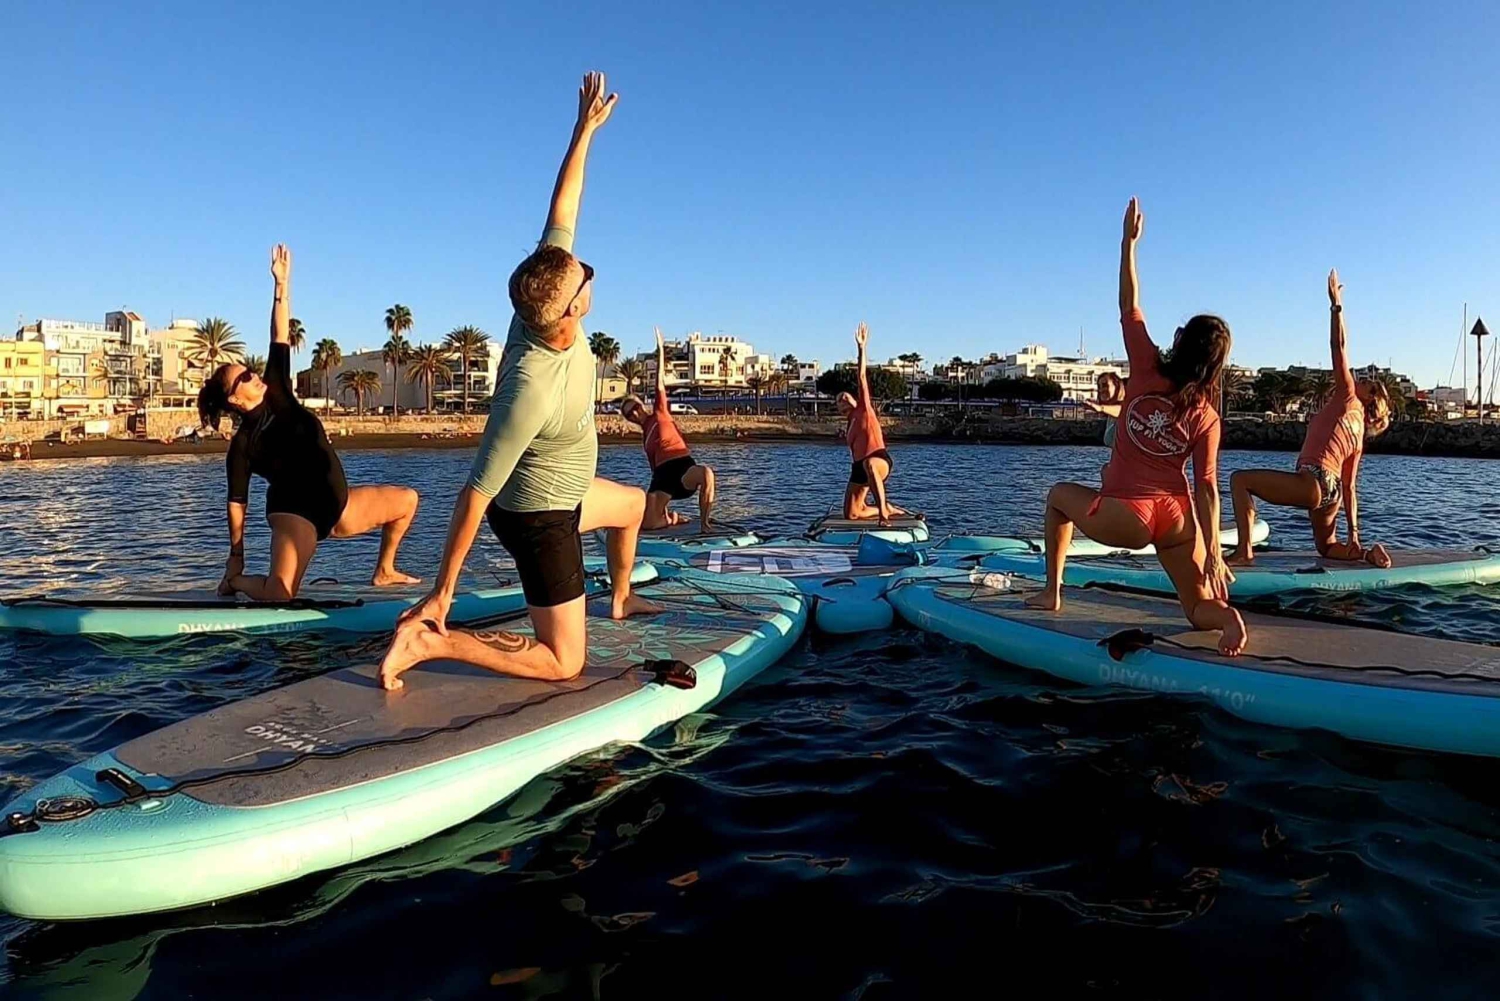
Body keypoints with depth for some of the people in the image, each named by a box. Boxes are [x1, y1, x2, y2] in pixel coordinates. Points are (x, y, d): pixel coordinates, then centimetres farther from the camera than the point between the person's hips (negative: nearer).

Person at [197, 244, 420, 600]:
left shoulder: (277, 395, 3)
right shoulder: (241, 444, -9)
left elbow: (280, 339, 0)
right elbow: (237, 501, -7)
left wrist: (282, 285, -2)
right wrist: (236, 556, -6)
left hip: (338, 504, 7)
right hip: (295, 514, -7)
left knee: (407, 500, 8)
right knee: (278, 595, -27)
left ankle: (383, 571, 18)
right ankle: (235, 582, 9)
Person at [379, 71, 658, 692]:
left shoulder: (540, 308, -17)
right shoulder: (532, 390, -38)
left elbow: (561, 215, -3)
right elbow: (475, 494, -33)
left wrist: (585, 128, 2)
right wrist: (442, 590, -27)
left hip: (559, 493, 9)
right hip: (539, 518, -9)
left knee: (633, 504, 35)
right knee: (563, 664, 0)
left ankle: (620, 599, 55)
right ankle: (427, 640, -6)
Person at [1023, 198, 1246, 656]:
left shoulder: (1148, 372, -4)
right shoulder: (1206, 418, 1)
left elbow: (1129, 307, 5)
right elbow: (1207, 489, -5)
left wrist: (1128, 242, 12)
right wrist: (1213, 554, -4)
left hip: (1126, 518, -2)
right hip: (1178, 518, 2)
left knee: (1060, 495, 28)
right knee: (1201, 608, 17)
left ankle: (1052, 592, 27)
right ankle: (1227, 616, -22)